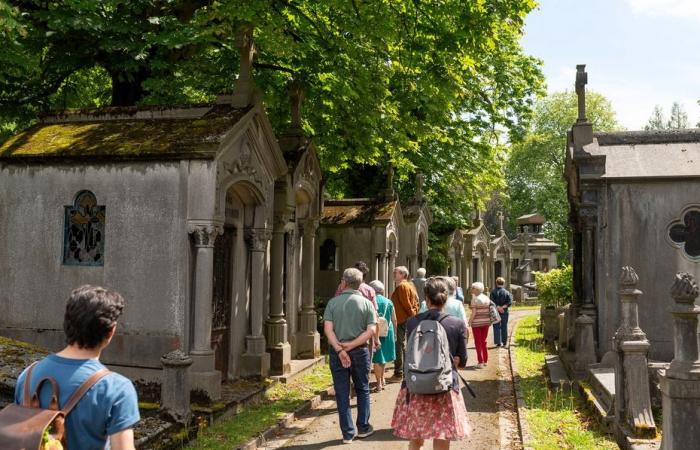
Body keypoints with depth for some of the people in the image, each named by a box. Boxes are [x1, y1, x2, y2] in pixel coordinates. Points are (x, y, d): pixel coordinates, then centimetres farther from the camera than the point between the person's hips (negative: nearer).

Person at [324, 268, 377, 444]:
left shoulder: (333, 302, -3)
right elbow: (371, 330, -11)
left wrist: (340, 350, -14)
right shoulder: (366, 303, -2)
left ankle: (348, 433, 13)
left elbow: (328, 329, -12)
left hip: (337, 351, 0)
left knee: (342, 393, 8)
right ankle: (363, 427, 26)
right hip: (359, 351, 0)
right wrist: (352, 345, -12)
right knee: (362, 390, 18)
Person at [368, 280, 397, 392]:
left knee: (377, 358, 3)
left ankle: (379, 383, 5)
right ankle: (382, 379, 33)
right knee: (383, 356, 21)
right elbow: (394, 320, 9)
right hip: (387, 332, 4)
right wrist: (394, 334, 21)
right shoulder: (388, 302, 4)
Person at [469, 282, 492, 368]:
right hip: (486, 322, 6)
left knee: (478, 342, 3)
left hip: (476, 323, -5)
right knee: (484, 341, 17)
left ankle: (480, 362, 1)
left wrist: (469, 322, -9)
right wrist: (489, 322, 14)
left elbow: (473, 313, -17)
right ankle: (485, 360, 21)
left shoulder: (474, 299, -12)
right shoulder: (487, 298, 4)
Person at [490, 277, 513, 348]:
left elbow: (492, 302, -15)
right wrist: (503, 307, -12)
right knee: (504, 327, 12)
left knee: (496, 327, 4)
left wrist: (498, 307, -12)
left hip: (496, 312, -2)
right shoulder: (506, 292, 0)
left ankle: (498, 342, -1)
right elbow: (510, 302, -7)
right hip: (504, 312, 2)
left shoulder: (493, 292, -5)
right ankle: (504, 342, 17)